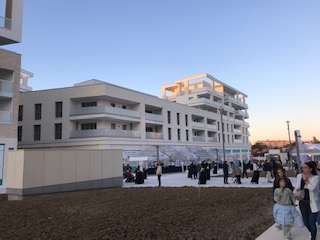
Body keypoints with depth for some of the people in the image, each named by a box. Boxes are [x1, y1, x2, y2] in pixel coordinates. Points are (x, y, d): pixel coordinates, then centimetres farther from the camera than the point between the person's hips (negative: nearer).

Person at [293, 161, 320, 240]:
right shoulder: (299, 176, -1)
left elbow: (312, 188, -30)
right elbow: (297, 187, 7)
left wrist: (306, 180, -18)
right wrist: (295, 194, -10)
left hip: (312, 204, -5)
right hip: (303, 203, 5)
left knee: (312, 223, 3)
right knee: (306, 222, 17)